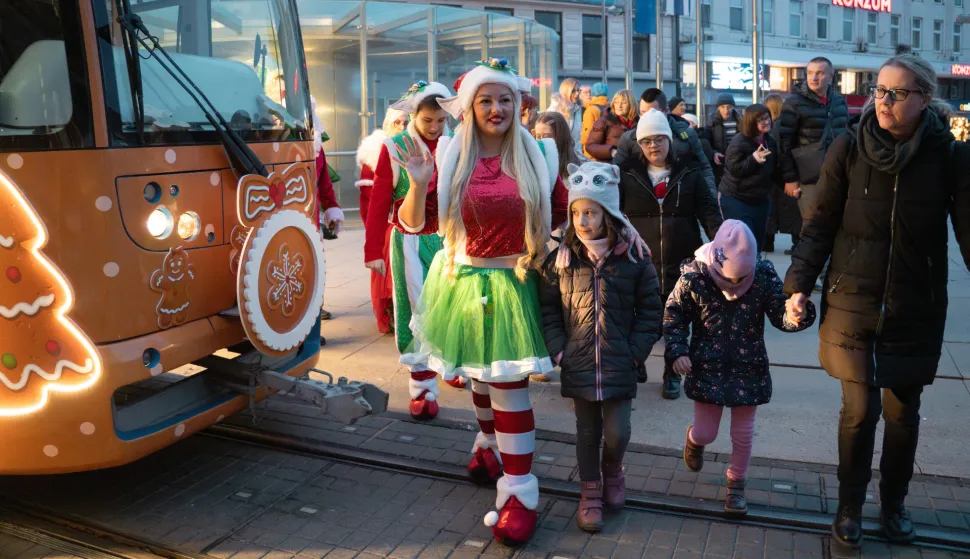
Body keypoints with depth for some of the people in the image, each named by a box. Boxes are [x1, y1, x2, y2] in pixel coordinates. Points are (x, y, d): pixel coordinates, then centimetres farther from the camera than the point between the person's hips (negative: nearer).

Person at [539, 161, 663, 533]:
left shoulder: (634, 259, -8)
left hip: (620, 364, -1)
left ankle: (612, 470, 37)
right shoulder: (562, 260, -5)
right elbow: (548, 308, 3)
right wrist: (557, 349, -4)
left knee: (617, 431, 3)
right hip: (578, 363, 1)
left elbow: (650, 310, 0)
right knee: (587, 431, 12)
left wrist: (636, 351, -6)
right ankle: (590, 493, 31)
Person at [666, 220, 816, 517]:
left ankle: (736, 484, 33)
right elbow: (674, 315, -5)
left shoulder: (764, 275, -14)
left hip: (748, 369, 1)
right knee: (706, 432, 7)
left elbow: (780, 315, -8)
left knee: (743, 432, 10)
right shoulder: (694, 276, -17)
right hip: (707, 368, -1)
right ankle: (694, 440, 45)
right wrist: (676, 352, -15)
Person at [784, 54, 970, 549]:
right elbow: (820, 224, -2)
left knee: (903, 412, 12)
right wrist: (799, 283, -9)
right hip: (853, 304, -1)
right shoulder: (850, 147, -7)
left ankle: (894, 503, 36)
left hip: (916, 312, 1)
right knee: (860, 410, -2)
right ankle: (850, 506, 22)